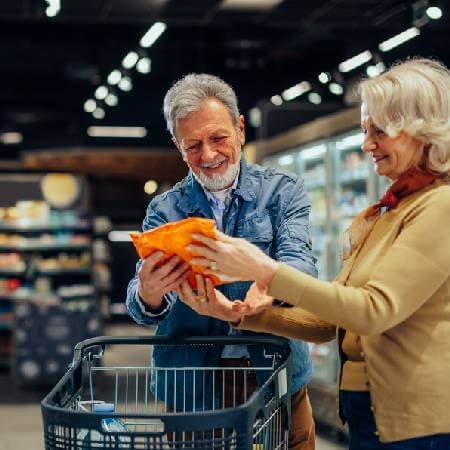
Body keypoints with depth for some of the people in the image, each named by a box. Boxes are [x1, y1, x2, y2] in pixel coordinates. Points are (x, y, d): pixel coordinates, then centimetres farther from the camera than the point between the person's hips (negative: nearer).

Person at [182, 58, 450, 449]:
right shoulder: (375, 218, 14)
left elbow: (376, 310, -21)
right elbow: (329, 323, 11)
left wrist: (267, 272, -21)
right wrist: (238, 313, 0)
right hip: (365, 417, 8)